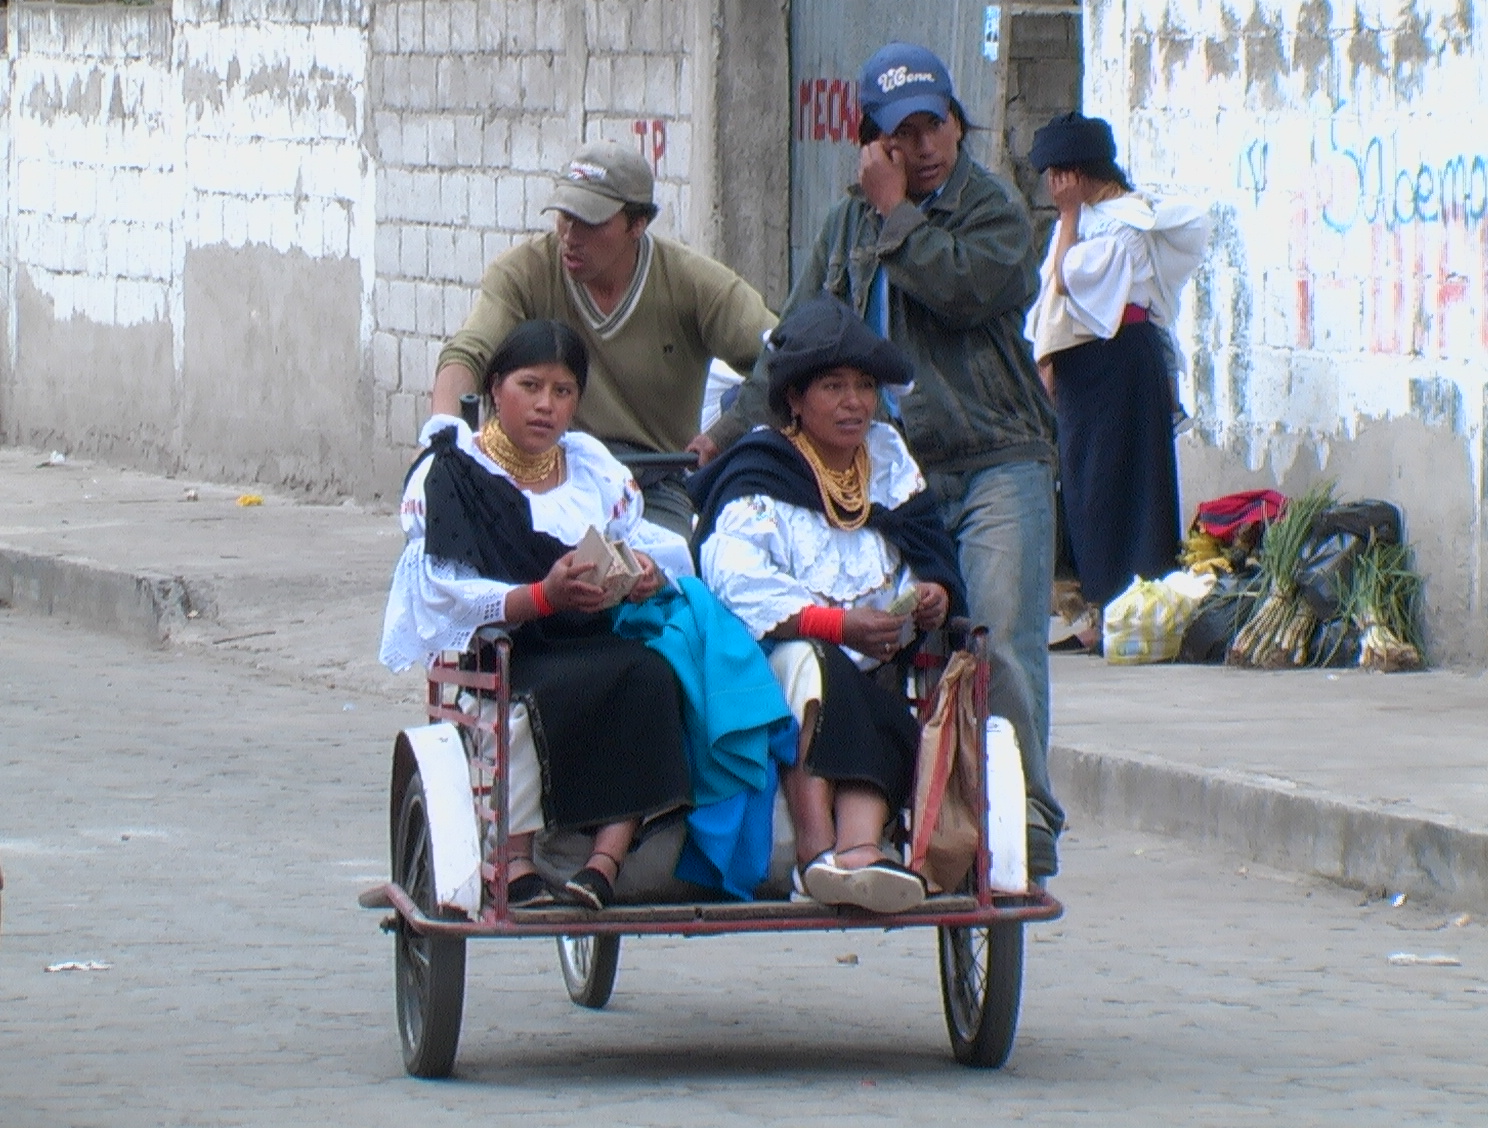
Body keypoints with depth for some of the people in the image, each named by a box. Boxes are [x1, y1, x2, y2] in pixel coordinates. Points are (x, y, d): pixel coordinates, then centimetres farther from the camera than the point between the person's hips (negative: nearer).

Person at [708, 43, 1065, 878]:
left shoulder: (994, 210, 2)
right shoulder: (849, 227, 17)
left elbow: (966, 288, -18)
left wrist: (895, 214, -7)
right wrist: (733, 430, 10)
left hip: (998, 467, -4)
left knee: (1002, 641, -12)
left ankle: (1028, 822, -8)